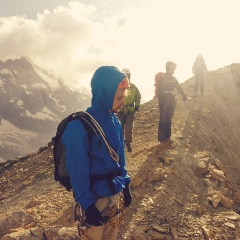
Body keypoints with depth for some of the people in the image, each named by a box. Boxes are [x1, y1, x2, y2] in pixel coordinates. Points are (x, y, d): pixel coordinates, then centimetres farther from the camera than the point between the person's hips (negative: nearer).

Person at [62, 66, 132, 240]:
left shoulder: (115, 121, 1)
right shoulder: (80, 126, -22)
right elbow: (78, 171, -20)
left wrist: (126, 185, 12)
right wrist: (87, 205, -17)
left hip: (114, 192, 7)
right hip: (95, 196, -6)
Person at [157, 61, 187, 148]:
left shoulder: (173, 79, 11)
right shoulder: (162, 78, -8)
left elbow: (179, 87, 10)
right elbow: (159, 92, -11)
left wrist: (184, 95, -10)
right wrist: (160, 104, -17)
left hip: (171, 102, 6)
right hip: (164, 102, -6)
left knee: (169, 120, 11)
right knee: (163, 121, -4)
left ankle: (167, 137, 20)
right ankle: (162, 140, 0)